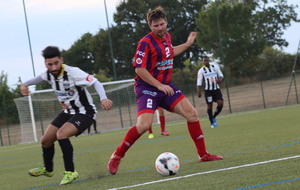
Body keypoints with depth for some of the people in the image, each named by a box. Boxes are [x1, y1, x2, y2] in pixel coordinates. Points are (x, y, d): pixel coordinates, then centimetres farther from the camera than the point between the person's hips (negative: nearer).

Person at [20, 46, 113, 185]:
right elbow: (40, 77, 20)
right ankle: (48, 169, 39)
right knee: (45, 140, 9)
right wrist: (25, 84, 5)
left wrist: (103, 98, -45)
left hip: (85, 112, -8)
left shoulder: (73, 73, -28)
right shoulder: (48, 74, -6)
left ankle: (70, 172, -17)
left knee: (61, 134, -30)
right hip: (68, 112, 8)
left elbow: (95, 83, -28)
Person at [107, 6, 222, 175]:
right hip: (147, 88, -7)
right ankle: (117, 156, -7)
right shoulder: (146, 43, -16)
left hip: (165, 86, 7)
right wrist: (159, 85, -21)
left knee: (192, 113, -2)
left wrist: (188, 44, 32)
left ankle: (203, 154, 9)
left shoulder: (167, 36, 8)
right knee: (144, 125, -24)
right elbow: (139, 69, -18)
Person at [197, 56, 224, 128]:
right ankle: (212, 123, 8)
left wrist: (220, 79, -11)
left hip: (217, 89, 3)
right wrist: (199, 91, -15)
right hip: (208, 90, -3)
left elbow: (221, 75, 13)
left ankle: (214, 117, 14)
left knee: (220, 104, -10)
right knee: (209, 106, -2)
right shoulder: (201, 70, -1)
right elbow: (199, 82, -5)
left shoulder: (215, 67, 8)